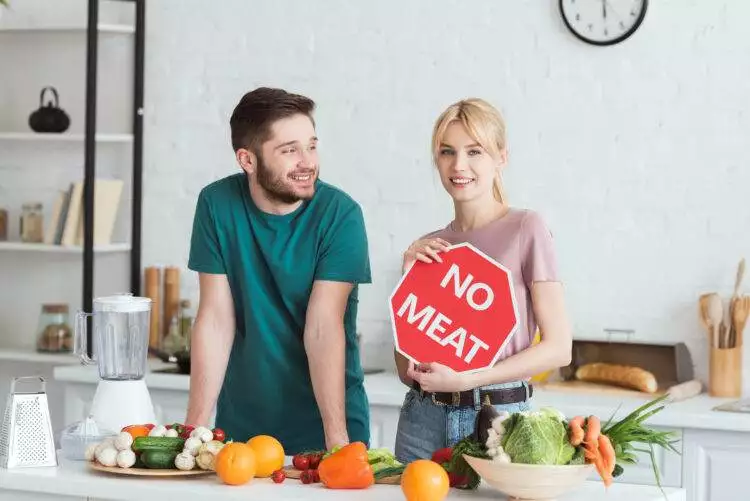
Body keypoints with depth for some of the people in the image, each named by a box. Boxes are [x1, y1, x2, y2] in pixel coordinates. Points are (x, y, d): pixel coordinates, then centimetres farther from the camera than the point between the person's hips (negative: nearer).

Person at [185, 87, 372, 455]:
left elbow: (323, 329, -18)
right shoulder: (217, 204, -7)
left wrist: (337, 437, -26)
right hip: (241, 420, 2)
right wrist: (197, 426, -13)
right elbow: (215, 319, -7)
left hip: (324, 418, -2)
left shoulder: (341, 214, -13)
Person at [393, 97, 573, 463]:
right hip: (424, 419, 4)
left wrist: (465, 379, -16)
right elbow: (407, 370, 8)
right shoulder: (427, 248, 8)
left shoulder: (525, 229, -5)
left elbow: (558, 347, -9)